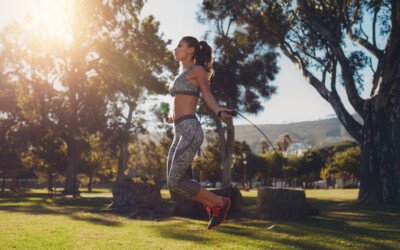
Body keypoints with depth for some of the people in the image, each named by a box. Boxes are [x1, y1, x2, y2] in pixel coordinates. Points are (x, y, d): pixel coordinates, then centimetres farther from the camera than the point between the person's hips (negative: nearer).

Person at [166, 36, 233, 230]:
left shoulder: (197, 70, 1)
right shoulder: (183, 74, 24)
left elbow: (207, 95, -11)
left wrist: (218, 110, -32)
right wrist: (173, 118, 49)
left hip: (190, 130, -9)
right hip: (179, 133, 9)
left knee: (174, 182, -13)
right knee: (173, 183, 4)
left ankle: (219, 202, 3)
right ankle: (212, 205, 17)